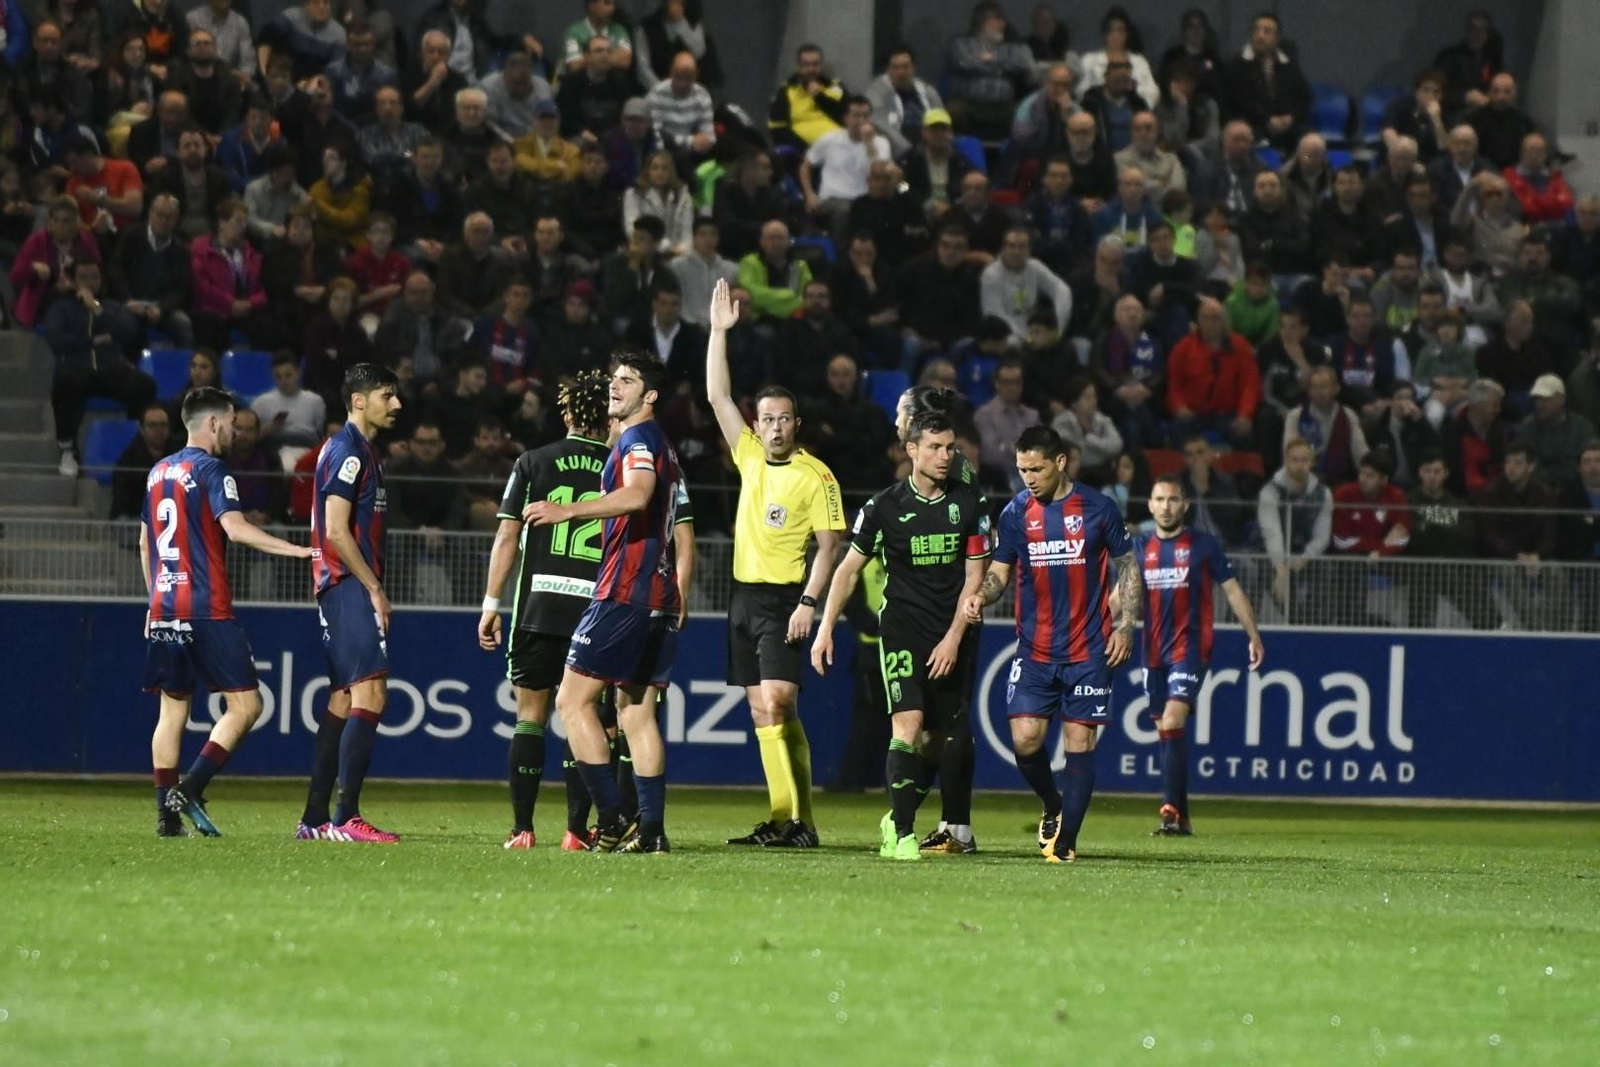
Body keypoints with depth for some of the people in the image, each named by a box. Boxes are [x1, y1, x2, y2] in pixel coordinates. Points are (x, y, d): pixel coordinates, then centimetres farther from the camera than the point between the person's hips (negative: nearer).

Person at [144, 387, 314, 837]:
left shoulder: (159, 472, 16)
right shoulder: (210, 470, -7)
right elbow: (235, 528, -21)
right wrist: (296, 550, -21)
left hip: (163, 612, 8)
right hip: (207, 610, -8)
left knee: (173, 711, 10)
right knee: (245, 704, -3)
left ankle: (167, 814, 4)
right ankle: (191, 789, -15)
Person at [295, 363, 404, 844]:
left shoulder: (361, 451, 20)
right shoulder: (348, 451, -11)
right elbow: (336, 531, -18)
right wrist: (375, 589, -16)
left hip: (343, 590, 11)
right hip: (350, 587, -11)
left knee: (344, 701, 10)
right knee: (369, 694, -15)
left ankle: (315, 819, 12)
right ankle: (346, 818, -19)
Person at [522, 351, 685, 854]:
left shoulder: (639, 440, -9)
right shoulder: (661, 446, 22)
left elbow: (638, 494, -30)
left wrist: (569, 510, -33)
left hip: (625, 593, -10)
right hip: (659, 597, 10)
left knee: (573, 700, -7)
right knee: (636, 711, 10)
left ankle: (613, 820, -13)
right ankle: (651, 827, 5)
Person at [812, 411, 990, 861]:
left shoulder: (970, 503, 1)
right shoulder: (885, 506, -2)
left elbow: (974, 574, 2)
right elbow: (850, 567, 6)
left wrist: (954, 638, -5)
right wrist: (826, 627, 0)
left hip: (954, 634, 2)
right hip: (903, 626, -2)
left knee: (941, 737, 6)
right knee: (908, 726, -18)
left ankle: (899, 818, 27)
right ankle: (901, 834, -17)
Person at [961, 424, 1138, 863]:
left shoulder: (1097, 509, -2)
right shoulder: (1015, 513, 3)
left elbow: (1127, 568, 6)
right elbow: (999, 571, 10)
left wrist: (1125, 627, -3)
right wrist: (979, 595, -12)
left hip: (1087, 650, -2)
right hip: (1034, 650, 2)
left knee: (1079, 740, -3)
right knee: (1025, 739, -7)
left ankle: (1066, 839, 3)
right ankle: (1053, 806, 21)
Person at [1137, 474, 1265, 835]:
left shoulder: (1203, 545, 0)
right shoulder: (1140, 547, 9)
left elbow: (1233, 590, 4)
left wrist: (1254, 636, 1)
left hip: (1191, 648, -5)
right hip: (1154, 651, 5)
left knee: (1172, 722, -20)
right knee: (1165, 732, 7)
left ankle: (1172, 811, -22)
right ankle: (1181, 817, 16)